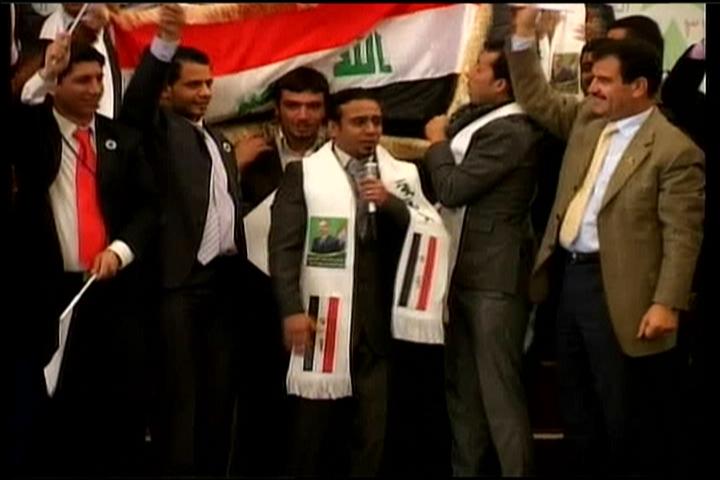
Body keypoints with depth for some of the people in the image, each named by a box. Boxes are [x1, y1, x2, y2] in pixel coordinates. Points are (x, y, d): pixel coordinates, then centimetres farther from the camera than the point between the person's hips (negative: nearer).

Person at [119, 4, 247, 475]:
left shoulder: (221, 140, 23)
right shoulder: (159, 129, 2)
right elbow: (135, 102, -20)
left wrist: (241, 267, 14)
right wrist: (164, 44, -35)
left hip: (225, 277, 7)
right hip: (180, 279, -7)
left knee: (220, 388, 9)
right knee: (179, 392, -5)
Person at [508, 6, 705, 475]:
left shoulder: (675, 150, -14)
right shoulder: (587, 120, 9)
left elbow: (682, 236, -16)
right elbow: (536, 99, 19)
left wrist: (667, 303, -22)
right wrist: (524, 34, 8)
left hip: (618, 292, -8)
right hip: (571, 276, 8)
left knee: (626, 417, 3)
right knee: (578, 409, 19)